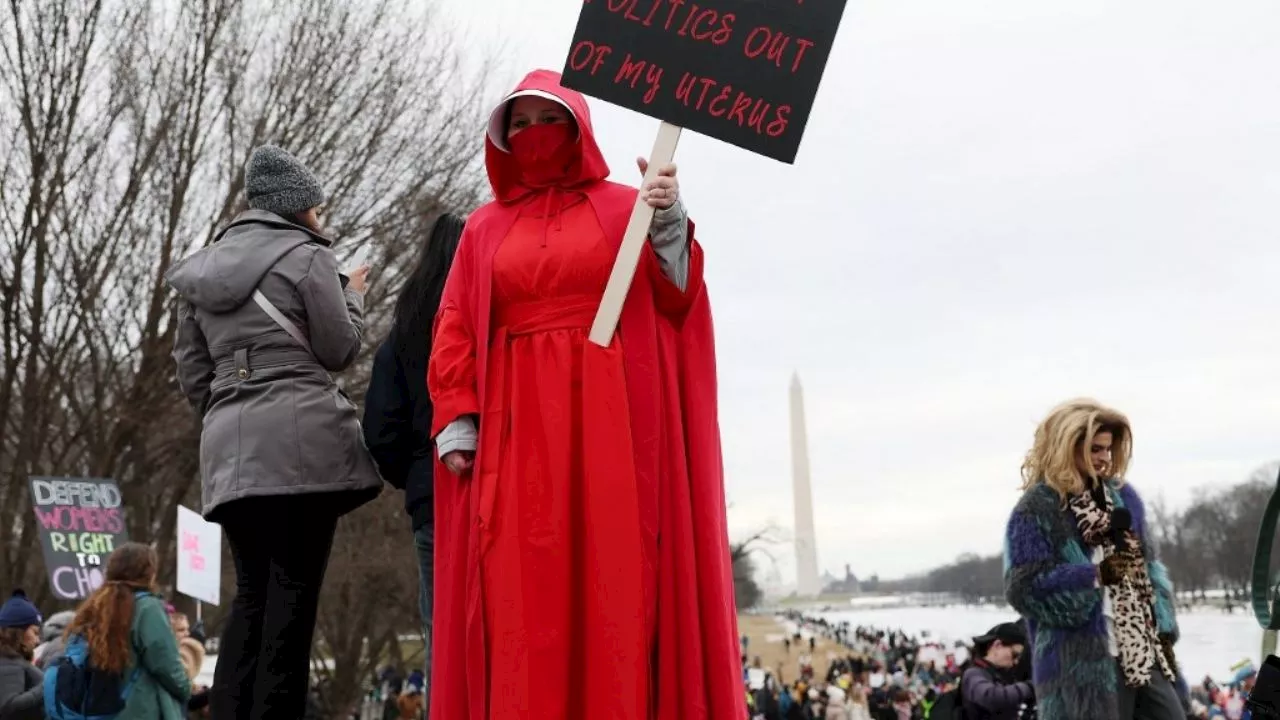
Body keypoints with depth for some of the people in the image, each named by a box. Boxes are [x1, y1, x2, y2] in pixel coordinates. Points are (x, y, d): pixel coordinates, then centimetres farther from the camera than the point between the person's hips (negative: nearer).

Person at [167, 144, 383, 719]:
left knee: (251, 591, 9)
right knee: (294, 589, -6)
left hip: (230, 445, 6)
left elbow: (193, 374, 18)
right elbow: (340, 350, 2)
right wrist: (354, 295, 18)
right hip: (302, 434, -6)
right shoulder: (306, 256, 1)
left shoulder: (200, 270, 19)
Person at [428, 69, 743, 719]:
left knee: (615, 572, -8)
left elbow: (674, 300, 2)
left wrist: (669, 227, -15)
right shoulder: (484, 228, 18)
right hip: (516, 425, 2)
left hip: (611, 418, -2)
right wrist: (455, 421, -3)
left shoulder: (626, 208, 12)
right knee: (521, 588, -5)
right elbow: (455, 331, 10)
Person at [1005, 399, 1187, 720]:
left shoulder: (1123, 495, 13)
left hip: (1145, 652, 6)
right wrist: (1096, 576, -20)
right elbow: (1024, 588, -14)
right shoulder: (1036, 510, -8)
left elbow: (1148, 564, 17)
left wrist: (1164, 630, 8)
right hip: (1082, 665, -6)